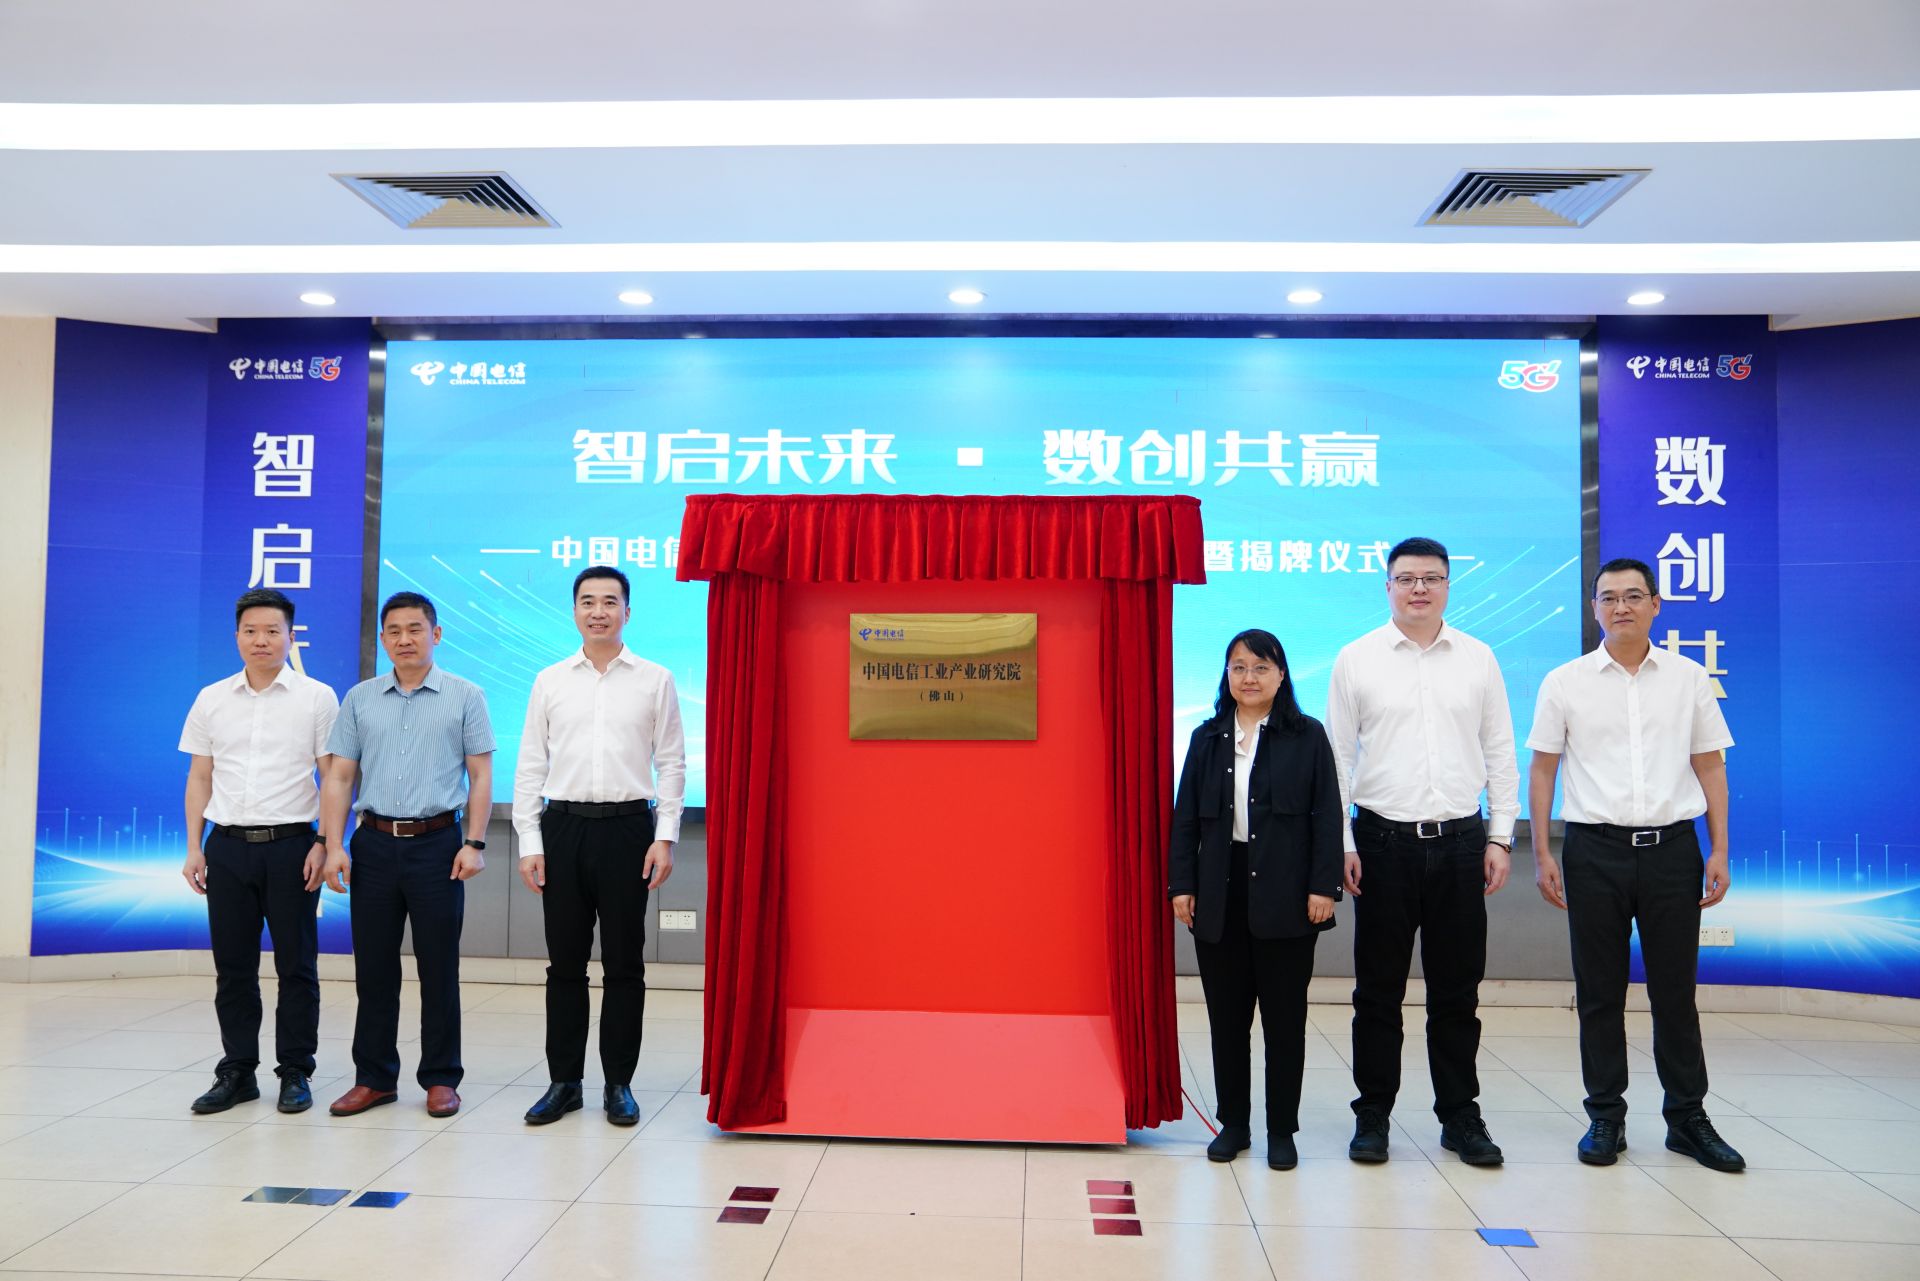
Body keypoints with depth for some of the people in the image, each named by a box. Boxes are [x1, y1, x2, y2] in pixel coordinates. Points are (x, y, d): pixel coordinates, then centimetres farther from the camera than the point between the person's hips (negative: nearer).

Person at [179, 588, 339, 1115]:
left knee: (296, 965, 3)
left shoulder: (317, 697, -1)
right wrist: (194, 847, 5)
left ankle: (295, 1072, 14)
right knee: (233, 967, 9)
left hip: (290, 844, -3)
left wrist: (323, 845, -10)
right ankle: (237, 1072, 21)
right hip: (227, 846, 3)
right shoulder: (212, 699, 9)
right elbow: (199, 778, 12)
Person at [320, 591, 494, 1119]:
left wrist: (474, 843, -9)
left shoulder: (465, 697, 2)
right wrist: (334, 846, -2)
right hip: (374, 843, 3)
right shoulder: (360, 699, 9)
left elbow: (481, 776, 0)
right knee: (373, 967, 9)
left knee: (439, 967, 3)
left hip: (437, 843, -2)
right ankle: (374, 1077, 21)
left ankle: (441, 1079, 14)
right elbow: (339, 777, 8)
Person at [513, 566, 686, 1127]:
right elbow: (530, 766, 7)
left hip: (628, 827, -1)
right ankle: (564, 1081, 21)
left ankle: (619, 1084, 17)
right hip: (564, 827, 2)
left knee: (624, 964, 5)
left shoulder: (655, 680, 3)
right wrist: (529, 841, 1)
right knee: (565, 962, 8)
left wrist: (665, 837, -5)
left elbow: (672, 763, 3)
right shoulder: (550, 681, 8)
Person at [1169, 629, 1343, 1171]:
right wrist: (1181, 885, 1)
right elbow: (1186, 817, 7)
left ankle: (1282, 1130, 20)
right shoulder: (1208, 739, 8)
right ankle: (1232, 1124, 23)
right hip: (1219, 896, 3)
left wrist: (1323, 886, -9)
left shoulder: (1307, 737, 1)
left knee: (1284, 1017, 7)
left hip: (1284, 899, -2)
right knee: (1226, 1016, 10)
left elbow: (1327, 817, -2)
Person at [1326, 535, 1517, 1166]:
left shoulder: (1478, 659, 7)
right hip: (1384, 840, -1)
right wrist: (1339, 843, -3)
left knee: (1457, 990, 10)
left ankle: (1460, 1116, 23)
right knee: (1378, 989, 6)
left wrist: (1500, 837, 3)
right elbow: (1336, 757, 2)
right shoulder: (1357, 660, 2)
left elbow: (1501, 754, 9)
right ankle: (1373, 1115, 17)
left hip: (1460, 842, 2)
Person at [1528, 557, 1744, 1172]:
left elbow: (1710, 766, 9)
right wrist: (1542, 854, -1)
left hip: (1671, 846, 1)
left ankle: (1688, 1117, 22)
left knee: (1675, 989, 8)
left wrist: (1719, 851, 2)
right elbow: (1542, 769, 5)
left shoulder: (1689, 678, 7)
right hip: (1594, 849, 0)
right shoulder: (1565, 682, 4)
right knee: (1599, 991, 6)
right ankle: (1605, 1117, 18)